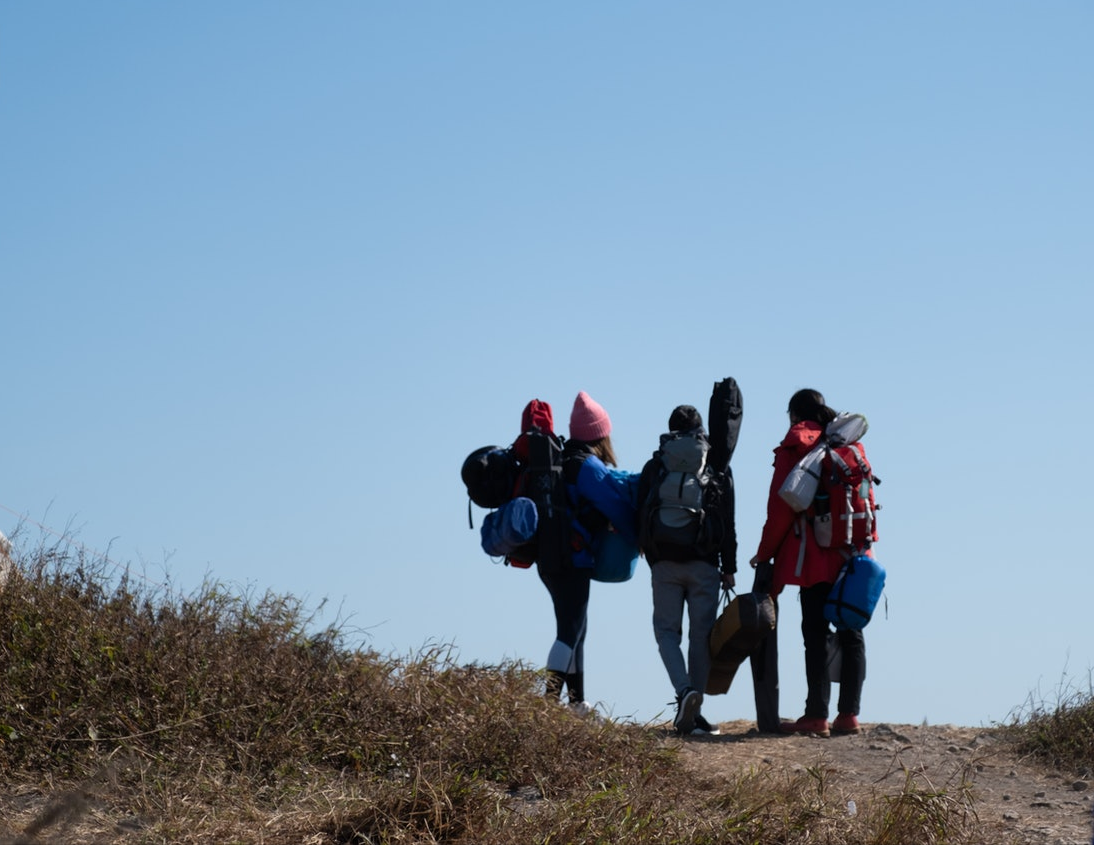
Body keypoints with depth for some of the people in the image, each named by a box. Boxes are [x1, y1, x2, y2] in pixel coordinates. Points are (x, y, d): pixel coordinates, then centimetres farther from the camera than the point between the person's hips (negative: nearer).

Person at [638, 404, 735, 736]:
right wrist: (728, 567, 4)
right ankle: (693, 712, 4)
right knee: (701, 635, 5)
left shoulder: (654, 467, 4)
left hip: (664, 564, 0)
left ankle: (684, 691, -18)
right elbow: (726, 521, 0)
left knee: (667, 630, 7)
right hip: (703, 564, 0)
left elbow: (641, 517, 7)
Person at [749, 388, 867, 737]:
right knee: (851, 634, 6)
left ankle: (817, 716, -7)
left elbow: (781, 506, -4)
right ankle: (849, 714, 3)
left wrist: (765, 553, 4)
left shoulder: (794, 446, 0)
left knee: (816, 635, -4)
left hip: (815, 556, -4)